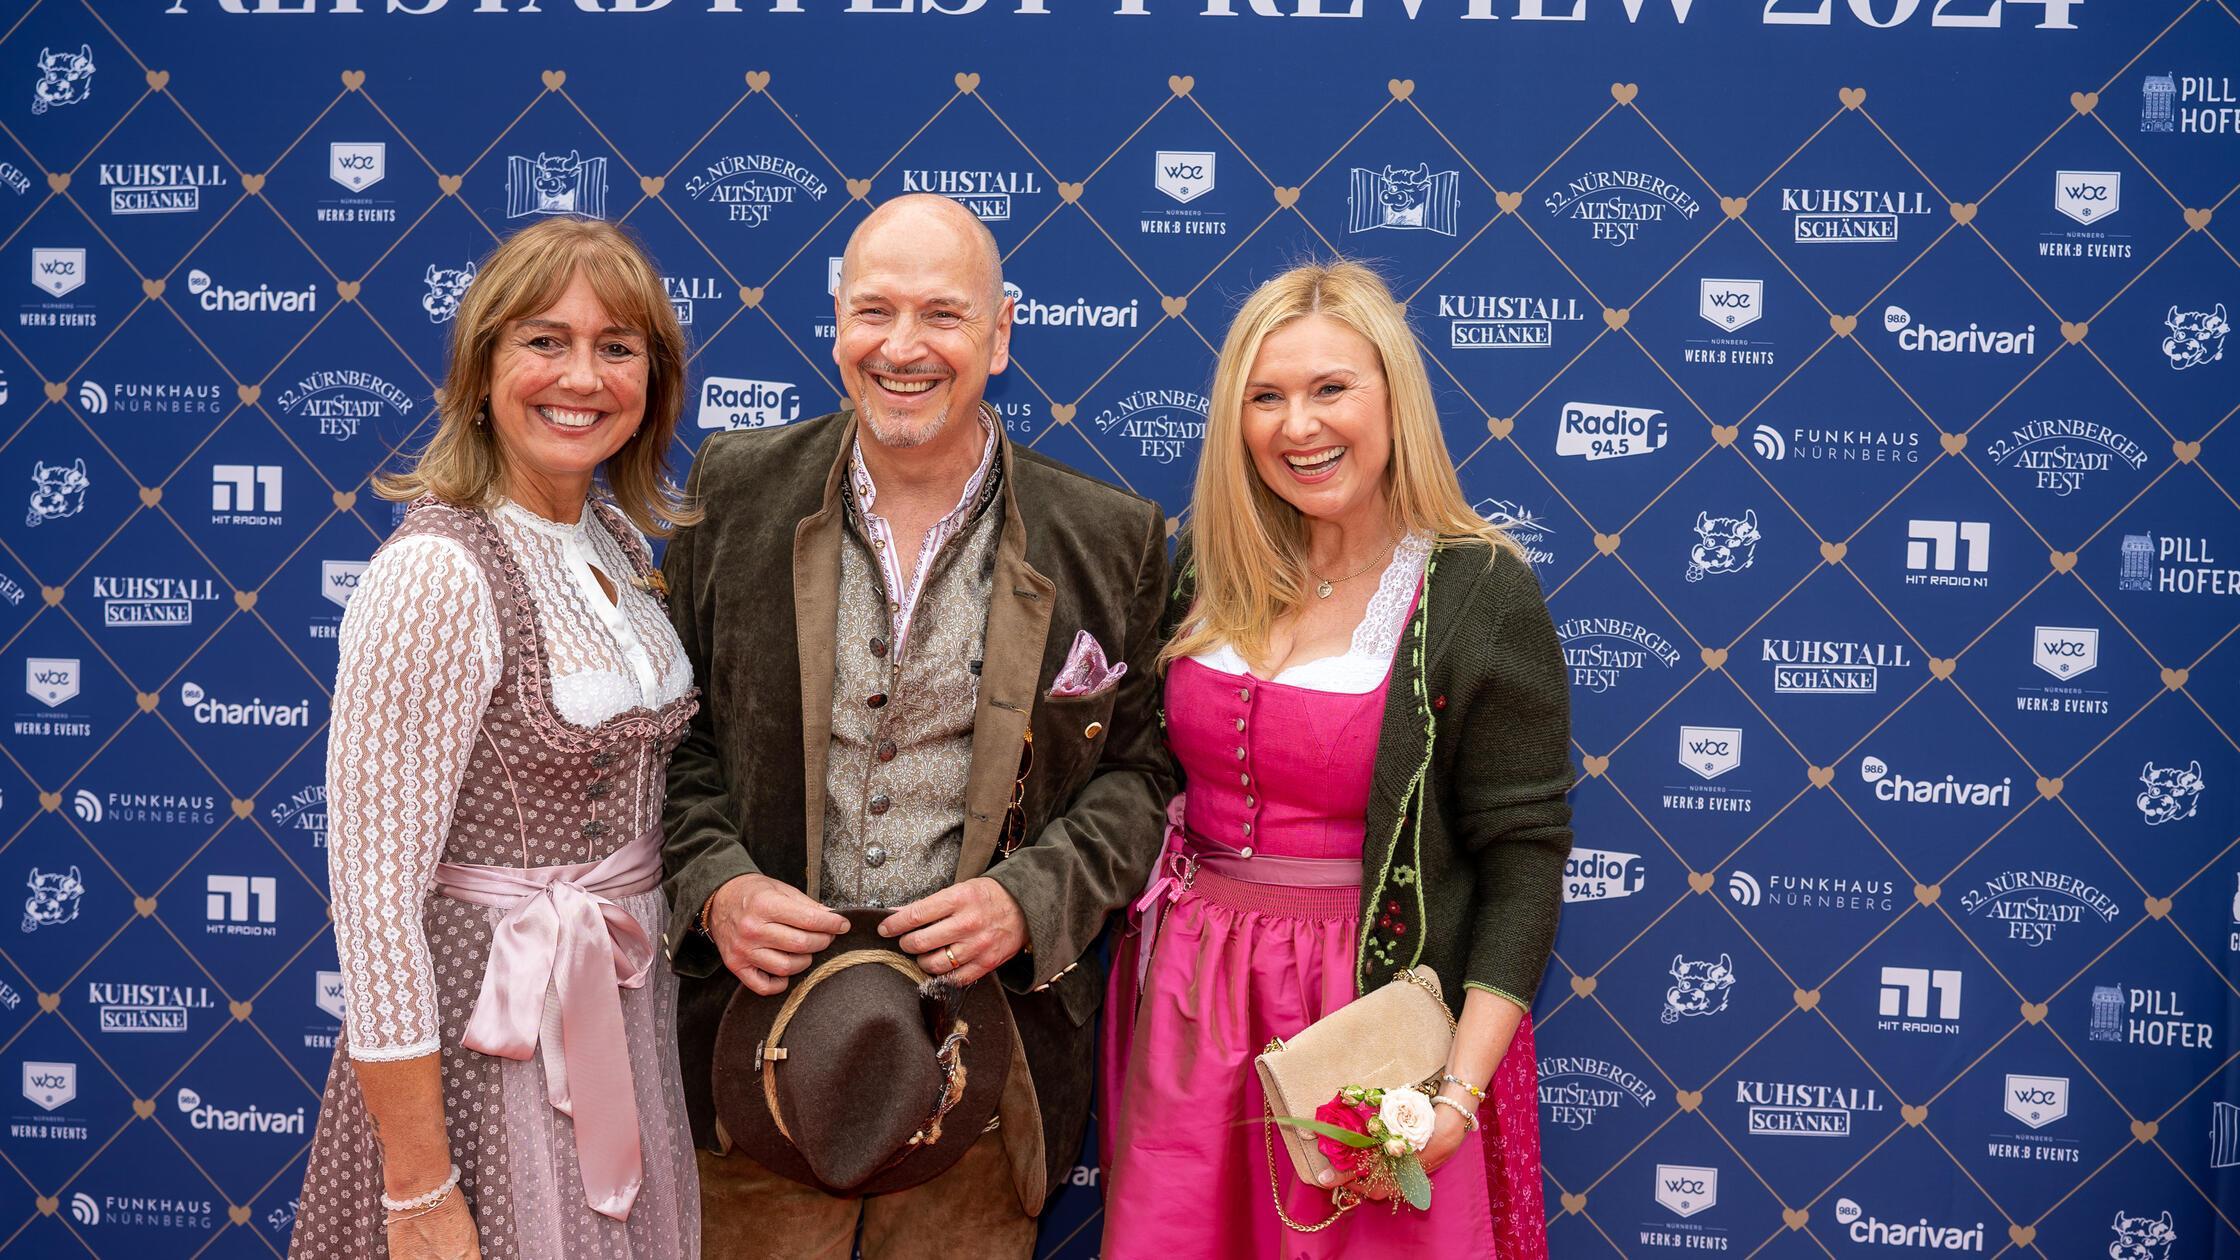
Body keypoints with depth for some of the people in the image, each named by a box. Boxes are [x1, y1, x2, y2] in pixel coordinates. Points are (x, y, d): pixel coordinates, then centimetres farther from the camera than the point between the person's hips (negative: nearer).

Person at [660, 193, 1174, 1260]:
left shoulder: (1109, 540, -1)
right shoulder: (734, 492, 2)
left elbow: (1141, 766, 3)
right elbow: (670, 730, 6)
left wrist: (1030, 900, -13)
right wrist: (714, 886, -10)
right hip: (762, 1035, 1)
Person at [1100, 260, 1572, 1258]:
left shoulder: (1480, 594, -11)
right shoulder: (1209, 573, 3)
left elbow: (1523, 852, -12)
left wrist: (1462, 1086, -18)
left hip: (1377, 1015, -4)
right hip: (1190, 999, 4)